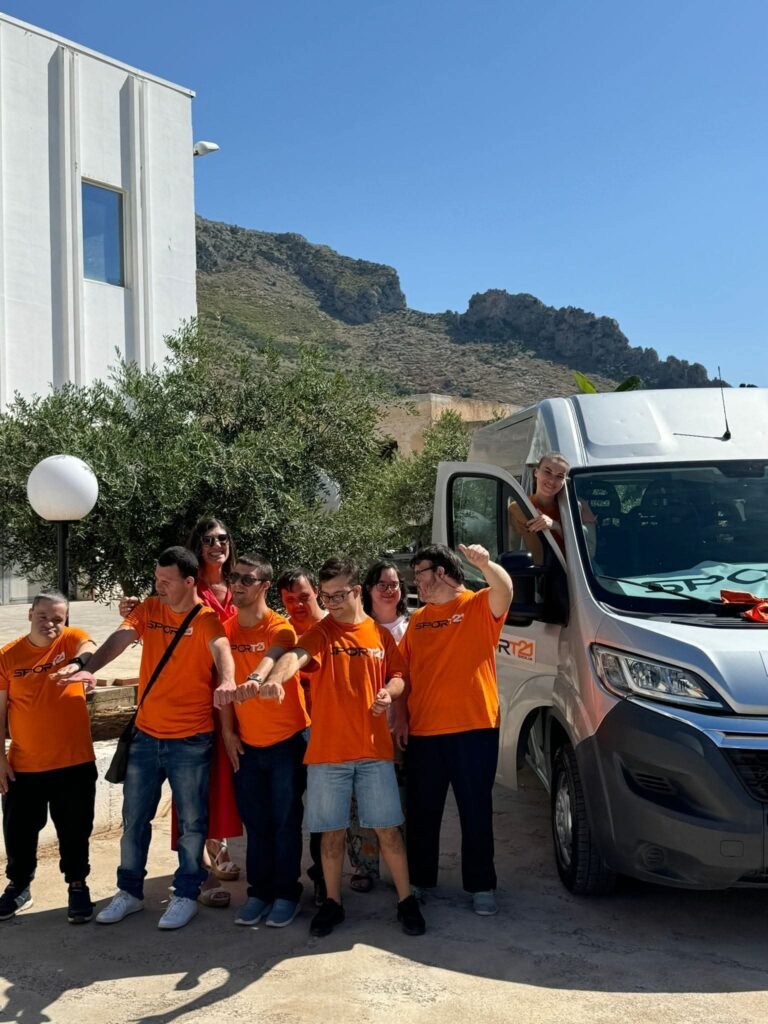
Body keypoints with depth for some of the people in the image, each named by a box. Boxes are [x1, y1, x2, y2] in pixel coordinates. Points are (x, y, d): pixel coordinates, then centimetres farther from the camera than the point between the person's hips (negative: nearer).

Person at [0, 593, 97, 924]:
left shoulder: (72, 639, -6)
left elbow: (90, 649, -31)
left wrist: (79, 662, -55)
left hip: (74, 761, -1)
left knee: (74, 830, 10)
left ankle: (77, 886, 29)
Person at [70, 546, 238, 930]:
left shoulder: (206, 618, -11)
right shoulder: (149, 609, 2)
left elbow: (220, 648, -31)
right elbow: (121, 637, -14)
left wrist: (227, 681, -54)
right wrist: (90, 668, -34)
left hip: (191, 739, -4)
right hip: (146, 734, 5)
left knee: (191, 821, 8)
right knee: (134, 818, 14)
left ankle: (186, 894, 24)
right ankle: (130, 891, 29)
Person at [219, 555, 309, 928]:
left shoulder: (280, 627, -12)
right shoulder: (226, 630, 4)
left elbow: (272, 657, -35)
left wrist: (254, 679, -56)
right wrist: (227, 731, 1)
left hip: (286, 739, -4)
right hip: (246, 743, 4)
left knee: (285, 821, 5)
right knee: (255, 823, 12)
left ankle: (286, 892, 18)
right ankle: (259, 890, 25)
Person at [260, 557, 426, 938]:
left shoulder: (380, 634, 5)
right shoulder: (321, 632, -4)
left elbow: (398, 676, 13)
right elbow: (296, 655, -26)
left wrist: (389, 692, -11)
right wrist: (276, 677, -48)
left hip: (374, 748, 1)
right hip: (327, 750, -1)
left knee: (388, 829, 7)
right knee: (332, 831, 9)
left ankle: (406, 900, 21)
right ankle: (333, 902, 26)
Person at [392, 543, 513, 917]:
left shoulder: (479, 606, -2)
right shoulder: (418, 619, 14)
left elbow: (504, 591, -25)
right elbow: (403, 673, 15)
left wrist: (485, 564, -44)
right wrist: (400, 717, 6)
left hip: (473, 729, -5)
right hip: (422, 732, 5)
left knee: (476, 812, 5)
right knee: (422, 812, 14)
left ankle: (481, 886, 17)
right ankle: (419, 880, 28)